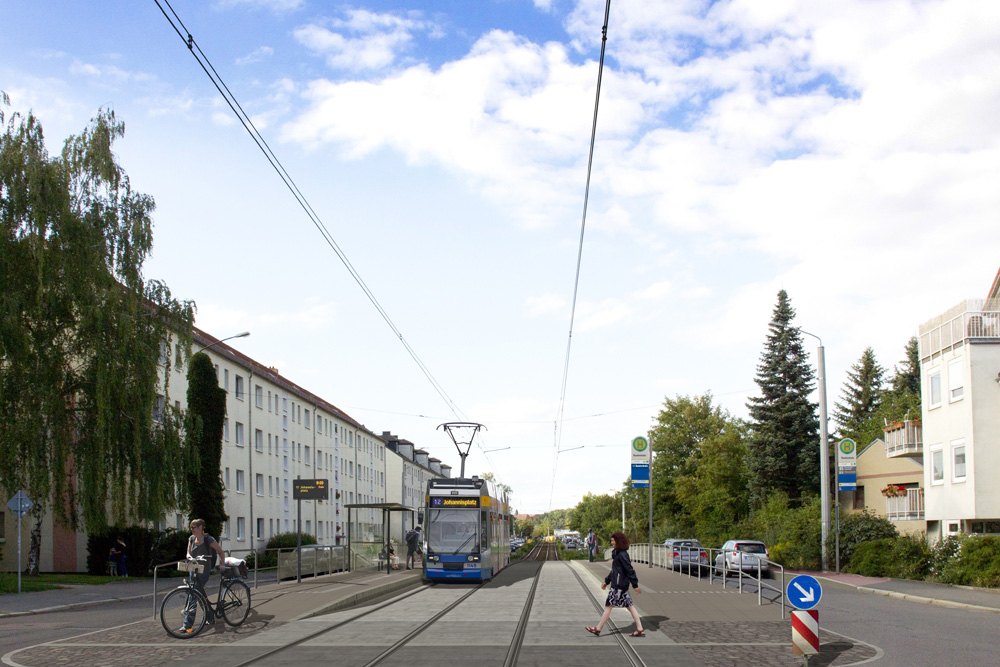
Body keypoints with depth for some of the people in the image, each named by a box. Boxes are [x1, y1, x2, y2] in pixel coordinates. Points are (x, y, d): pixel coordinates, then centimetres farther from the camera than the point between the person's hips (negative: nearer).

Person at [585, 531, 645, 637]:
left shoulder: (622, 555, -18)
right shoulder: (617, 553, 13)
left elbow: (630, 570, -18)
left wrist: (635, 585, -18)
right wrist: (607, 581, 25)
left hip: (619, 585, -10)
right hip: (616, 584, 10)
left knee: (609, 605, -2)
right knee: (630, 606, 9)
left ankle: (598, 629, 6)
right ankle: (640, 630, 10)